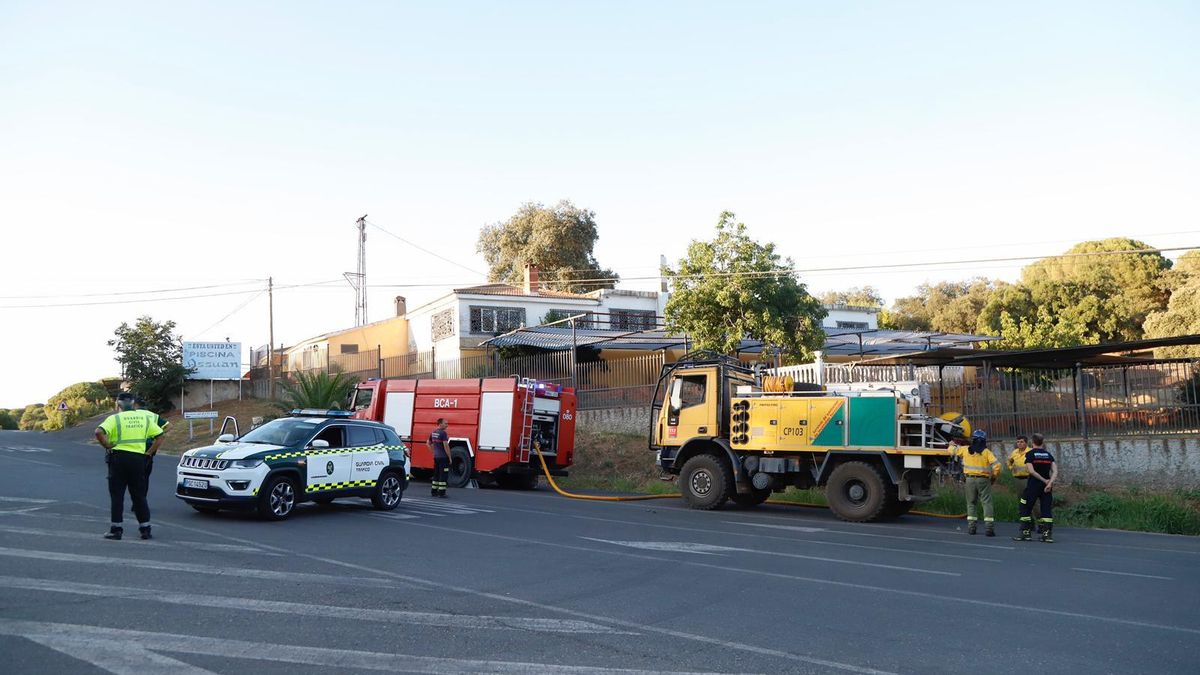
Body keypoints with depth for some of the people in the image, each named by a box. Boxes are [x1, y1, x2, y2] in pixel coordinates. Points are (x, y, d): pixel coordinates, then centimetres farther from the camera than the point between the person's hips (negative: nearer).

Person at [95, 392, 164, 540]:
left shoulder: (115, 418, -3)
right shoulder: (144, 418, 9)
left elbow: (99, 432, -19)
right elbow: (160, 435, 9)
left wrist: (107, 446, -6)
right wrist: (150, 452, 11)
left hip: (119, 457, -3)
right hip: (139, 459, 3)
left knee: (117, 496, 4)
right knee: (139, 496, 10)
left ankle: (116, 529, 4)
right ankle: (145, 529, 10)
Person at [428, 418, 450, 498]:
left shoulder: (433, 433, 10)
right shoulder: (443, 433, -15)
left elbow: (429, 444, 21)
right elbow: (446, 446, -19)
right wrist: (450, 457, -13)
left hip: (436, 457, 8)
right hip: (443, 457, -8)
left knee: (436, 474, 15)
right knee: (443, 475, -4)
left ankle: (434, 491, 18)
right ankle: (441, 492, -4)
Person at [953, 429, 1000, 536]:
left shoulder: (965, 450, 2)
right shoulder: (986, 452, -5)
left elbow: (953, 450, 18)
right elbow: (996, 465, -13)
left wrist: (954, 445, 41)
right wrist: (994, 477, 4)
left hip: (970, 479, 2)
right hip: (983, 479, -2)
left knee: (971, 503, 13)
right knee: (986, 503, 0)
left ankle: (971, 526, 8)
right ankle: (989, 527, -8)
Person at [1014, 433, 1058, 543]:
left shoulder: (1030, 454, -4)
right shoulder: (1048, 454, 8)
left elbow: (1031, 471, -15)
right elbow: (1055, 471, -3)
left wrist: (1044, 480, -9)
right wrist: (1050, 482, -12)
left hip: (1033, 485, -4)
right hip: (1047, 485, 4)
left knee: (1026, 508, 6)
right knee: (1046, 509, 5)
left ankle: (1026, 533, 6)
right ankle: (1047, 534, -2)